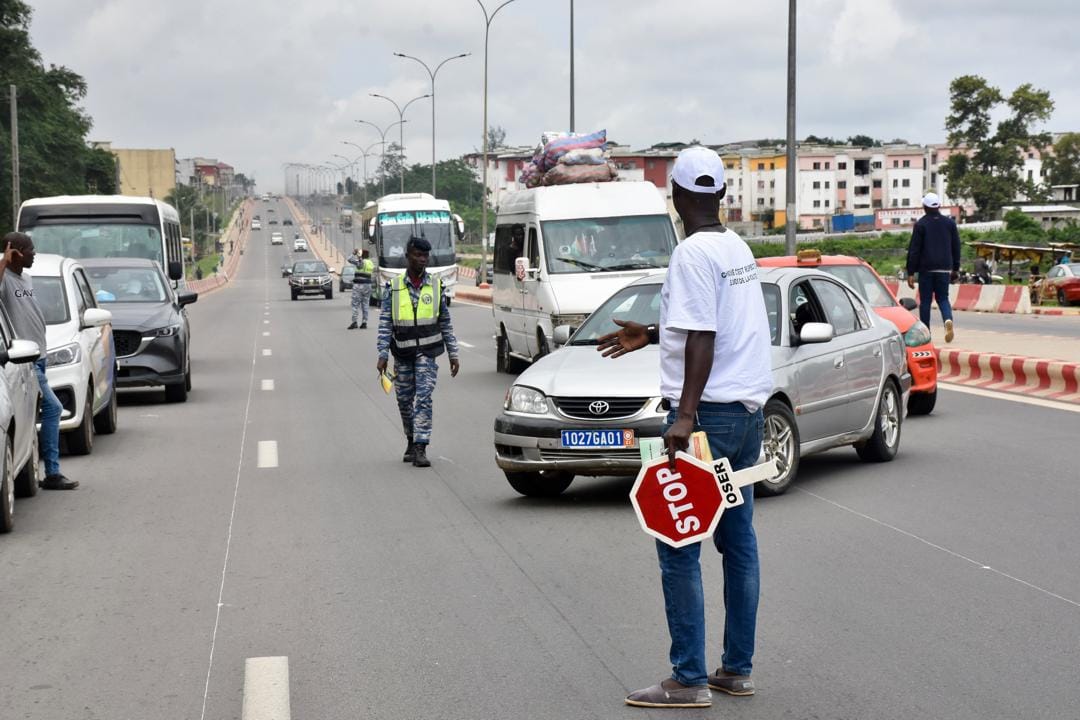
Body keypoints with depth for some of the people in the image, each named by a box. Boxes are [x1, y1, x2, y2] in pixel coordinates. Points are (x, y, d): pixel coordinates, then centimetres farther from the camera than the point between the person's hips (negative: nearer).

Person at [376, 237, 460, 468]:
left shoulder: (436, 285, 3)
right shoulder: (393, 287, 1)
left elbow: (445, 322, 8)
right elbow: (385, 323, 0)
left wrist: (453, 354, 7)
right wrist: (383, 355, -8)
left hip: (427, 352, -1)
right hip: (402, 354, 1)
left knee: (423, 398, -12)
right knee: (404, 400, 9)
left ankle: (420, 448, -14)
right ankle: (412, 441, 28)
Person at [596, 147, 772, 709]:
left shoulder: (693, 253, -14)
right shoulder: (737, 248, 13)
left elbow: (702, 340, -21)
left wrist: (686, 415, -25)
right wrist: (652, 335, 32)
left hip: (708, 411, -9)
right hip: (748, 408, 9)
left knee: (678, 549, -5)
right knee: (738, 541, 13)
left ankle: (689, 680, -5)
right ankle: (737, 668, 19)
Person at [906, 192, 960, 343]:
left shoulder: (921, 224, -5)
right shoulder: (949, 223, 7)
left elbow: (914, 250, -7)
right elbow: (956, 247, 11)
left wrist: (911, 272, -4)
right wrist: (955, 268, 19)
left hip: (926, 268, -3)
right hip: (944, 268, 3)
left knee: (925, 300, 5)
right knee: (943, 298, 10)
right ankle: (948, 319, -20)